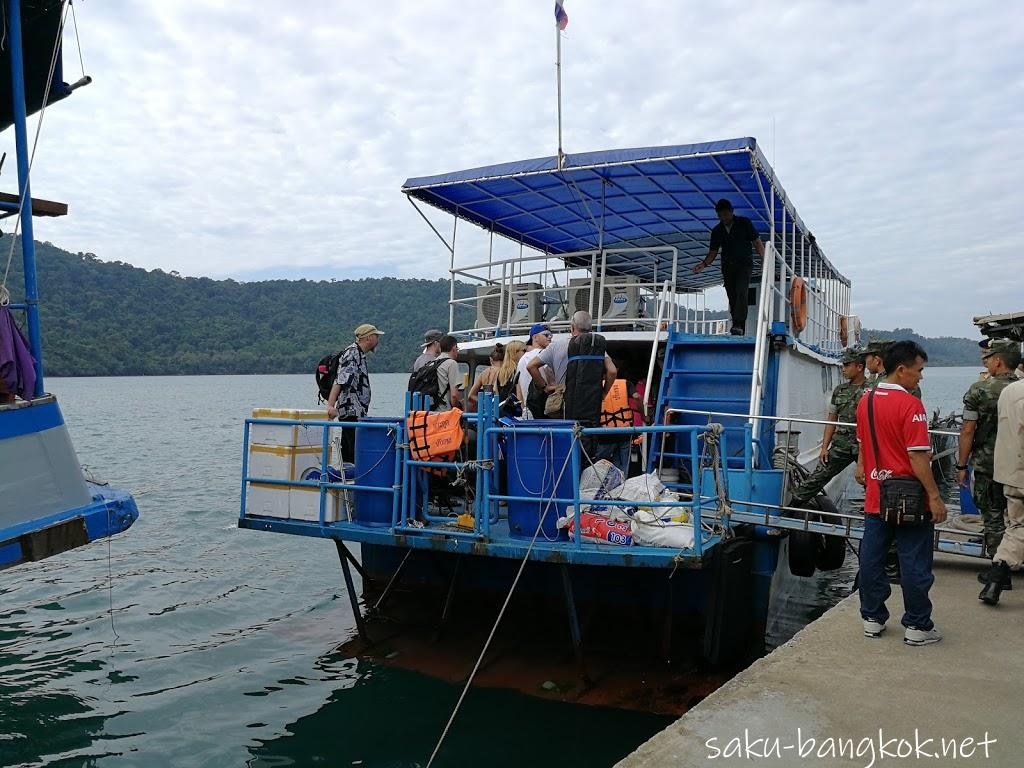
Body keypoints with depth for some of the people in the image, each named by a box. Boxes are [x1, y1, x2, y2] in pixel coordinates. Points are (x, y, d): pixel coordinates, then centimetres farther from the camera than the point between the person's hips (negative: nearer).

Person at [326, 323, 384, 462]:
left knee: (348, 454, 10)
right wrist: (330, 405, -29)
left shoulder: (360, 354, 20)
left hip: (356, 413, 10)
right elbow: (340, 381, -21)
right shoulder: (352, 353, -12)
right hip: (351, 412, -10)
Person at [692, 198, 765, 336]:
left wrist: (764, 261, -13)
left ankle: (738, 325, -32)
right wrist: (704, 264, -8)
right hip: (727, 266, 4)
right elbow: (713, 251, 12)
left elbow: (757, 243, -1)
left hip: (744, 264, -4)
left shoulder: (744, 223, 0)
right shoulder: (717, 230, 9)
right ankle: (739, 330, 7)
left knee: (741, 292, -22)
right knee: (732, 297, 2)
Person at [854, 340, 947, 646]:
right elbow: (918, 456, -19)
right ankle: (917, 627, 13)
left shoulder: (865, 401, 6)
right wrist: (934, 497, -15)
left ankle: (872, 618, 21)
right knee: (914, 562, 4)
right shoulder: (910, 405, -17)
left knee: (872, 558, 12)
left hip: (875, 495, 7)